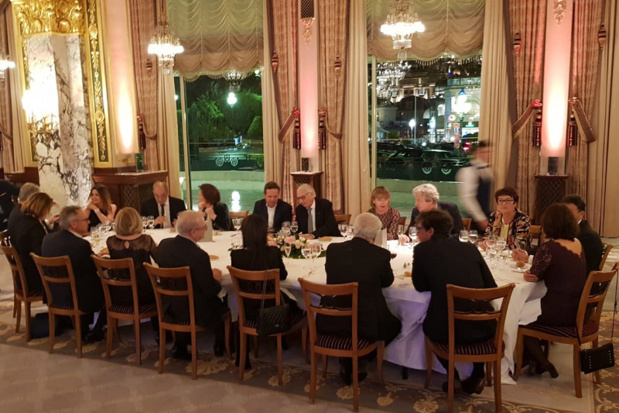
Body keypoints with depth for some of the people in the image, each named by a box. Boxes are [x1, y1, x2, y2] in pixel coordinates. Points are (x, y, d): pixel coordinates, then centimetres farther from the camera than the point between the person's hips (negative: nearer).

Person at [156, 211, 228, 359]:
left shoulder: (164, 244, -8)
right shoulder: (199, 255, -29)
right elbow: (211, 291, -20)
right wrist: (216, 279, 3)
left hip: (169, 307, 6)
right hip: (193, 312, -6)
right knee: (222, 299, 21)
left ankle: (180, 346, 30)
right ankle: (220, 346, 38)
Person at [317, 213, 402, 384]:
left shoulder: (333, 249, -3)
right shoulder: (381, 254, -11)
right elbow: (388, 281, 8)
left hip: (331, 321, 3)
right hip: (366, 324, -2)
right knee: (395, 324, 29)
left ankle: (346, 364, 30)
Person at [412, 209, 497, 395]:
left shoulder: (423, 249, 0)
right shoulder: (470, 248, 10)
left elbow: (420, 286, 9)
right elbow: (491, 287, 12)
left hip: (447, 329, -3)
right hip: (482, 326, 3)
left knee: (429, 324, 32)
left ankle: (453, 376, 27)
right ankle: (477, 376, 34)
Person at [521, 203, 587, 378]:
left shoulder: (549, 247, -20)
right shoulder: (578, 244, 5)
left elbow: (534, 275, -7)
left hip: (560, 312, -8)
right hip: (579, 310, 8)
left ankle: (542, 363, 23)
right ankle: (536, 358, 32)